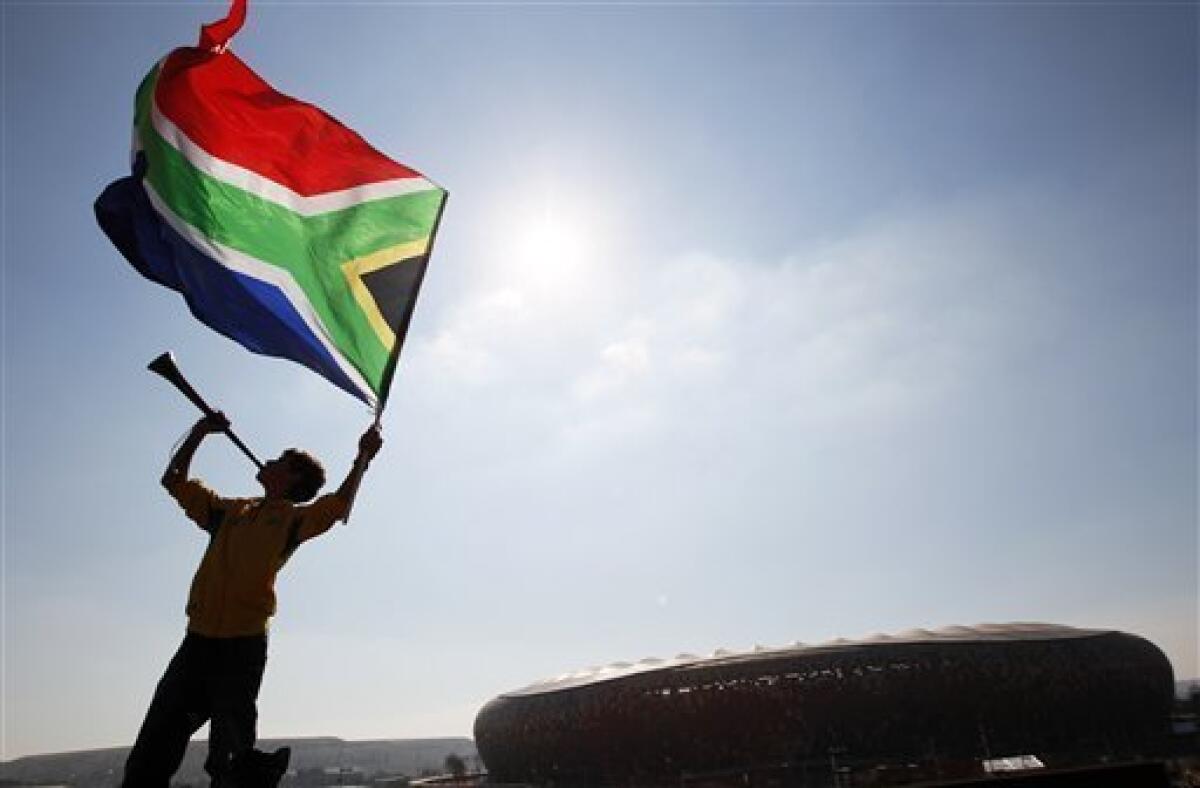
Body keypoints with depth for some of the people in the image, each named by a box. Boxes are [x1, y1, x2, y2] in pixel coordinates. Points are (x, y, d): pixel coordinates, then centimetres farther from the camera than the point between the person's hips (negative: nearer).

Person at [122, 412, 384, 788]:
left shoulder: (292, 518, 5)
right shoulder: (230, 510, 20)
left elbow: (338, 505, -12)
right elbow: (174, 479, 29)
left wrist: (363, 457, -7)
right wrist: (198, 433, 25)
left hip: (243, 644, -5)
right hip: (198, 640, 5)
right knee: (151, 753, 8)